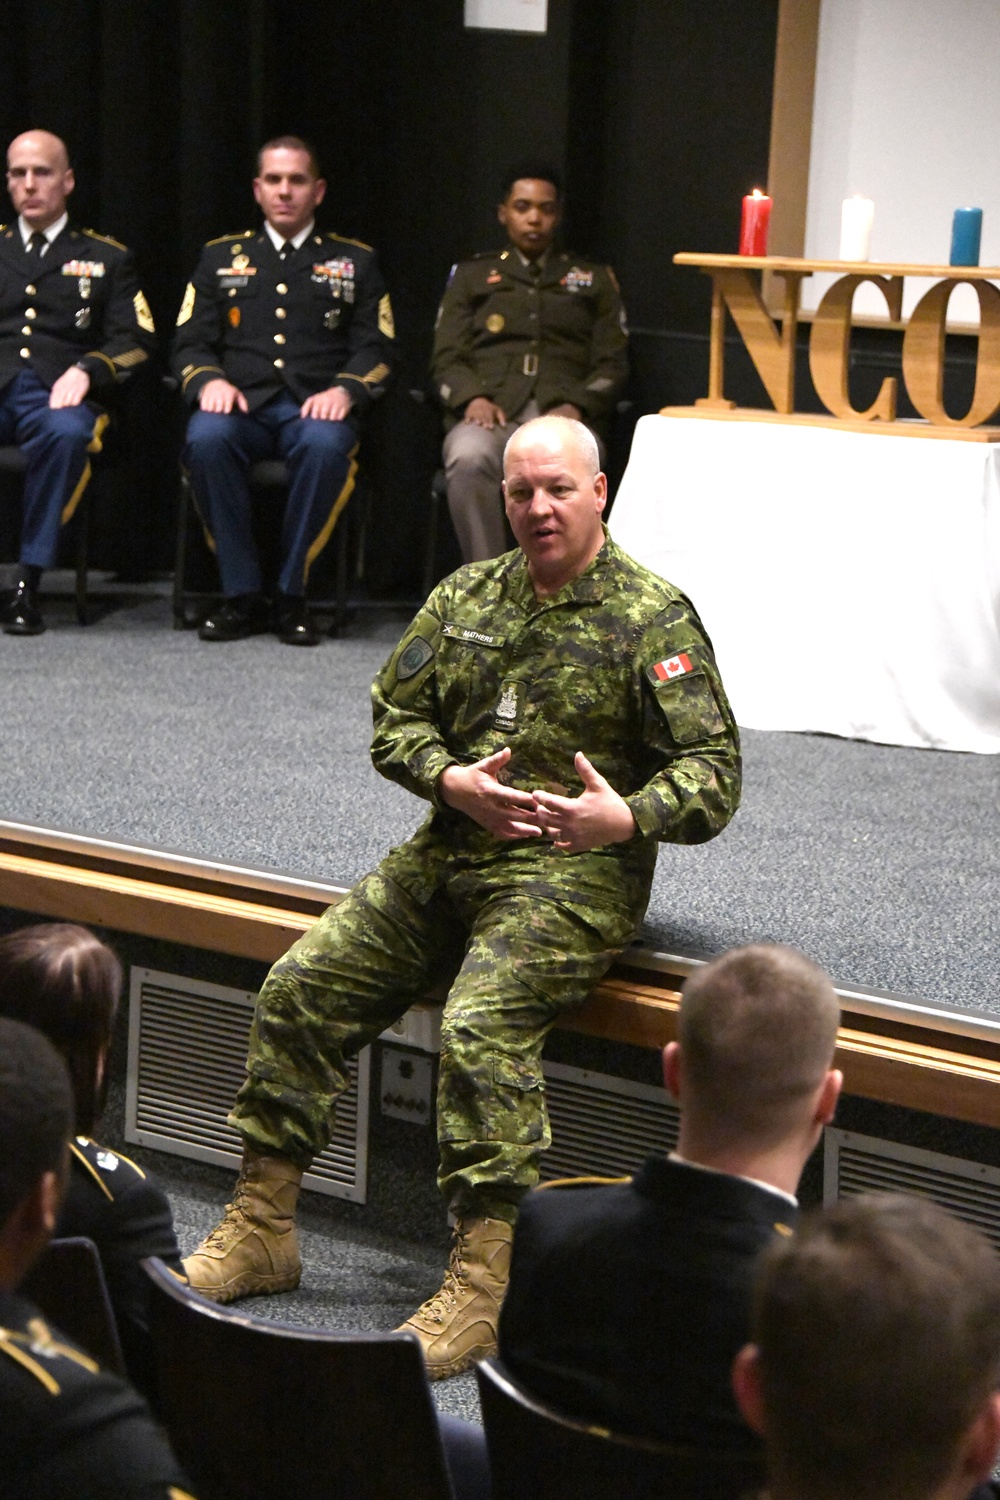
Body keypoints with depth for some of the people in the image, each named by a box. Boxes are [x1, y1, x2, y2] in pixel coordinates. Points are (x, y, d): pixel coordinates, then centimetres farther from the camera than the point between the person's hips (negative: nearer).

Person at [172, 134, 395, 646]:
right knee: (206, 440, -35)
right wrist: (210, 380, -9)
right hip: (242, 403, 1)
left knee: (325, 445, -38)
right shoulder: (221, 256, 21)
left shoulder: (355, 261, 18)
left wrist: (344, 390, -12)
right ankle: (242, 594, -24)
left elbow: (376, 348, 9)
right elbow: (190, 344, 14)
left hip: (314, 406, -1)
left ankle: (291, 597, -24)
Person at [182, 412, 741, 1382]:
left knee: (480, 1029, -29)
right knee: (301, 989, -4)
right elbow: (394, 716, 14)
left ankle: (482, 1284, -25)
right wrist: (453, 779, -7)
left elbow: (712, 772, -7)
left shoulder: (653, 619, -4)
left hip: (572, 869, -6)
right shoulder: (466, 597, 13)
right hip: (448, 851, 6)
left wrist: (626, 816, -26)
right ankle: (259, 1233, 6)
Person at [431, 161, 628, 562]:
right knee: (469, 459, -38)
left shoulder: (593, 279, 24)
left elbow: (612, 364, 15)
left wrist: (575, 406, -6)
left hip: (564, 414, 0)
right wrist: (473, 398, -8)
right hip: (492, 410, 0)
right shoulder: (472, 275, 24)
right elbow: (446, 359, 15)